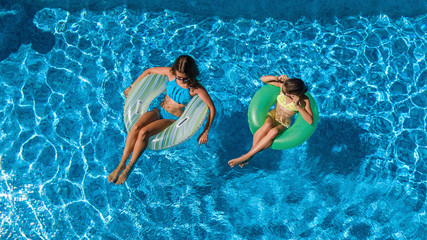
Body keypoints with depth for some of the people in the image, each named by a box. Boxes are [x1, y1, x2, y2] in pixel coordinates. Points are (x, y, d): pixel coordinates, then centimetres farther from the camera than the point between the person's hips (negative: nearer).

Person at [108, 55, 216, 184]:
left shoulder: (196, 88, -18)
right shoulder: (171, 73, -7)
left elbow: (212, 108, -15)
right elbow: (149, 71, 7)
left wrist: (205, 132, -16)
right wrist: (131, 87, 12)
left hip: (173, 119, -4)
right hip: (160, 110, 4)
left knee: (143, 132, -28)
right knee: (136, 127, -26)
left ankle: (129, 167, -10)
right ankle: (121, 164, -13)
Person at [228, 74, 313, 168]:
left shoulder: (304, 100, -18)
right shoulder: (283, 86, -13)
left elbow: (310, 121, -26)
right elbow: (263, 79, -7)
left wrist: (298, 107, -35)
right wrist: (277, 78, -25)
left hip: (283, 125, -2)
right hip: (272, 115, 2)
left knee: (274, 132, -37)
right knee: (267, 125, -37)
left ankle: (247, 156, -38)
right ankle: (252, 149, -29)